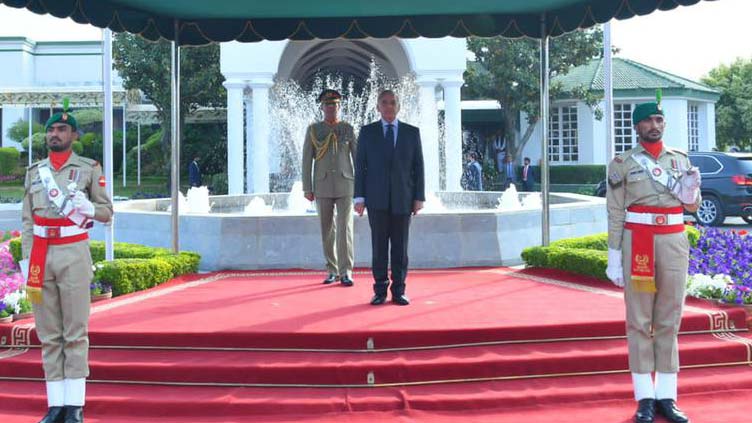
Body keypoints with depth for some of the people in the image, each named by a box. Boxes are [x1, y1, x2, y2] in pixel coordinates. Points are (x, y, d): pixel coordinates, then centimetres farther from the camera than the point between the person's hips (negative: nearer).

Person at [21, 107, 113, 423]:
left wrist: (88, 208, -15)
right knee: (49, 335, 4)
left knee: (75, 333, -2)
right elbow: (27, 220, 12)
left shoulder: (89, 169, 3)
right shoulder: (34, 171, 13)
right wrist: (26, 259, 4)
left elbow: (107, 212, 7)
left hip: (74, 254, -3)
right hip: (41, 255, 4)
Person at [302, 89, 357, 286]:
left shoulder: (348, 128, 3)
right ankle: (333, 271, 16)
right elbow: (307, 160, 2)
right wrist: (307, 188, -3)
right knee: (327, 231, 6)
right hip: (323, 187, 1)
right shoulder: (313, 129, 3)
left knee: (345, 228, -9)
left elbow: (358, 157, 4)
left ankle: (346, 272, -6)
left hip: (345, 186, -1)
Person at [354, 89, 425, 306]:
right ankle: (380, 290, 7)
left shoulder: (412, 132, 7)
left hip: (402, 198, 0)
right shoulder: (367, 132, 6)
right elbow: (360, 166, 4)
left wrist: (419, 197, -2)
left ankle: (398, 291, 8)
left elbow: (418, 167, 6)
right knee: (379, 246, 1)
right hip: (376, 199, 0)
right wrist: (359, 197, -3)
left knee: (400, 247, 2)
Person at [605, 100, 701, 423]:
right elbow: (615, 214, -1)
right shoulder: (623, 164, 1)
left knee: (669, 322, 6)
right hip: (637, 242, -3)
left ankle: (666, 396, 13)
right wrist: (614, 258, -6)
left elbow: (692, 207, 17)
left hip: (674, 241, 3)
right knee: (639, 322, 1)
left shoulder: (681, 160, 11)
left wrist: (690, 190, -6)